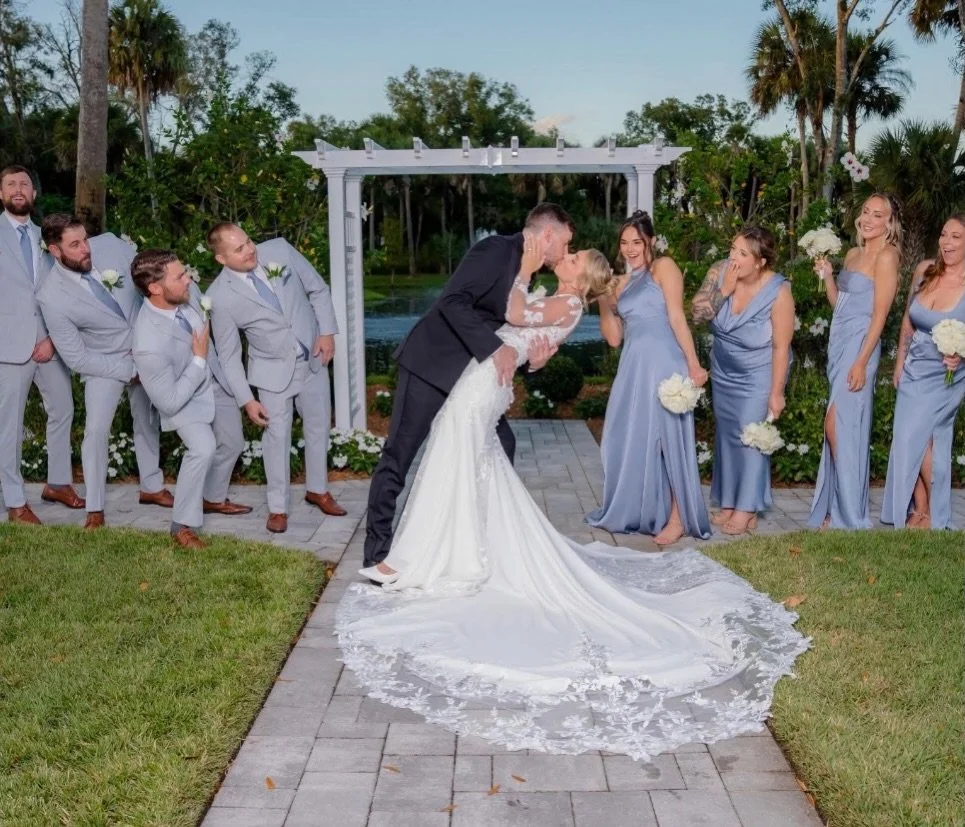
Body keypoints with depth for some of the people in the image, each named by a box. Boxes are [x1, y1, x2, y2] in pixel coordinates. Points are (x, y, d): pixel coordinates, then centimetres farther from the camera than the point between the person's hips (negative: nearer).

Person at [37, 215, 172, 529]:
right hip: (104, 363, -4)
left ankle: (151, 487, 35)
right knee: (97, 430, -14)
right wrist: (128, 370, -18)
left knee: (148, 421, 16)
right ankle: (95, 509, 3)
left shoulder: (109, 244, -18)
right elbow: (76, 358, -19)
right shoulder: (52, 296, -25)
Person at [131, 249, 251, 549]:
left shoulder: (187, 290, -22)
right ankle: (184, 525, -9)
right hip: (183, 397, -7)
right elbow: (169, 402, -30)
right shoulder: (149, 344, -40)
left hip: (215, 382, 7)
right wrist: (198, 360, -28)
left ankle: (213, 499, 47)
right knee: (203, 448, -28)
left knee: (231, 444, 20)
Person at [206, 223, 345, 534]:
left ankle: (317, 489, 36)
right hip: (273, 368, -4)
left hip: (313, 358, 4)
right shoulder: (220, 296, -20)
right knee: (277, 435, 0)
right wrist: (246, 399, -12)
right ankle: (278, 506, 18)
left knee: (319, 426, 15)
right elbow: (228, 355, -11)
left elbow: (318, 289, 0)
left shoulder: (279, 250, -14)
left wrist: (327, 331, -10)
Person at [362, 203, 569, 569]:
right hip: (432, 366, -9)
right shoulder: (496, 249, -14)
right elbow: (452, 301, -25)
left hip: (470, 374, 10)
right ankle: (378, 551, 4)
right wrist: (495, 348, -28)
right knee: (398, 456, -4)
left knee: (500, 445, 10)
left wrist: (533, 357, -9)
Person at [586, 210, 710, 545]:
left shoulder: (664, 267, 3)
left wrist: (692, 363, -12)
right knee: (631, 439, 9)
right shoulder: (623, 282, 20)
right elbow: (614, 338, 15)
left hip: (663, 364, -7)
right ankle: (633, 512, 21)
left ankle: (677, 519, 3)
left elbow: (677, 317, -7)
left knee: (667, 438, -4)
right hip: (633, 367, 7)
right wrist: (603, 303, 4)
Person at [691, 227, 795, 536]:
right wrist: (724, 290, -27)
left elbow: (781, 347, -20)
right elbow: (697, 313, -14)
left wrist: (776, 393, -17)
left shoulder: (778, 292, -25)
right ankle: (728, 502, 21)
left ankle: (747, 509, 6)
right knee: (726, 435, 10)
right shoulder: (720, 271, -13)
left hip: (758, 376, -5)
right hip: (723, 372, 5)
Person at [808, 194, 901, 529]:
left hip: (859, 345, -8)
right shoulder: (853, 254, 15)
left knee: (838, 424, -10)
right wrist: (827, 275, 4)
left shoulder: (887, 256, -8)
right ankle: (839, 507, 16)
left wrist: (861, 362, -19)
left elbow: (880, 314, -14)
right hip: (838, 343, 8)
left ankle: (847, 515, 0)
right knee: (845, 426, 10)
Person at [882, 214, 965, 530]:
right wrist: (900, 361, 12)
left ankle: (929, 514, 9)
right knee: (928, 441, 10)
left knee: (915, 435, -9)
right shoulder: (925, 270, -3)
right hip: (914, 368, 4)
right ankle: (919, 511, 21)